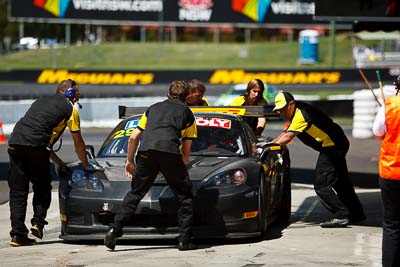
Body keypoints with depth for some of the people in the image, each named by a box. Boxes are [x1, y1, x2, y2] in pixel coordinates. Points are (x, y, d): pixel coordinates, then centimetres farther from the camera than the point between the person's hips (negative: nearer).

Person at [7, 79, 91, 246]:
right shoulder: (69, 108, 13)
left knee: (17, 191, 6)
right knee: (42, 187, 15)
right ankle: (38, 223, 4)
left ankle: (18, 234, 1)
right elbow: (78, 143, 19)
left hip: (15, 143, 5)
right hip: (35, 146, -5)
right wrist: (85, 165, 34)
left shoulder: (41, 101, 32)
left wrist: (58, 162, 44)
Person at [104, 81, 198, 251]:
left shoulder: (153, 108, 32)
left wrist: (129, 161, 40)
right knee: (185, 197, 9)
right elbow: (186, 151, 25)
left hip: (146, 152, 3)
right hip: (169, 151, -3)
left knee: (134, 194, 15)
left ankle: (114, 231, 10)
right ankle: (184, 240, 2)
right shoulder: (187, 112, 25)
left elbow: (133, 138, 30)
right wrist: (181, 168, 41)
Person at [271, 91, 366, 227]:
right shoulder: (297, 113, 11)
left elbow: (287, 137, -30)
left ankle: (342, 215, -12)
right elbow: (284, 133, 15)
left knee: (321, 185, -12)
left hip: (333, 146, -11)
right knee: (340, 181, 18)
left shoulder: (301, 115, -22)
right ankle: (356, 214, 27)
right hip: (338, 145, 11)